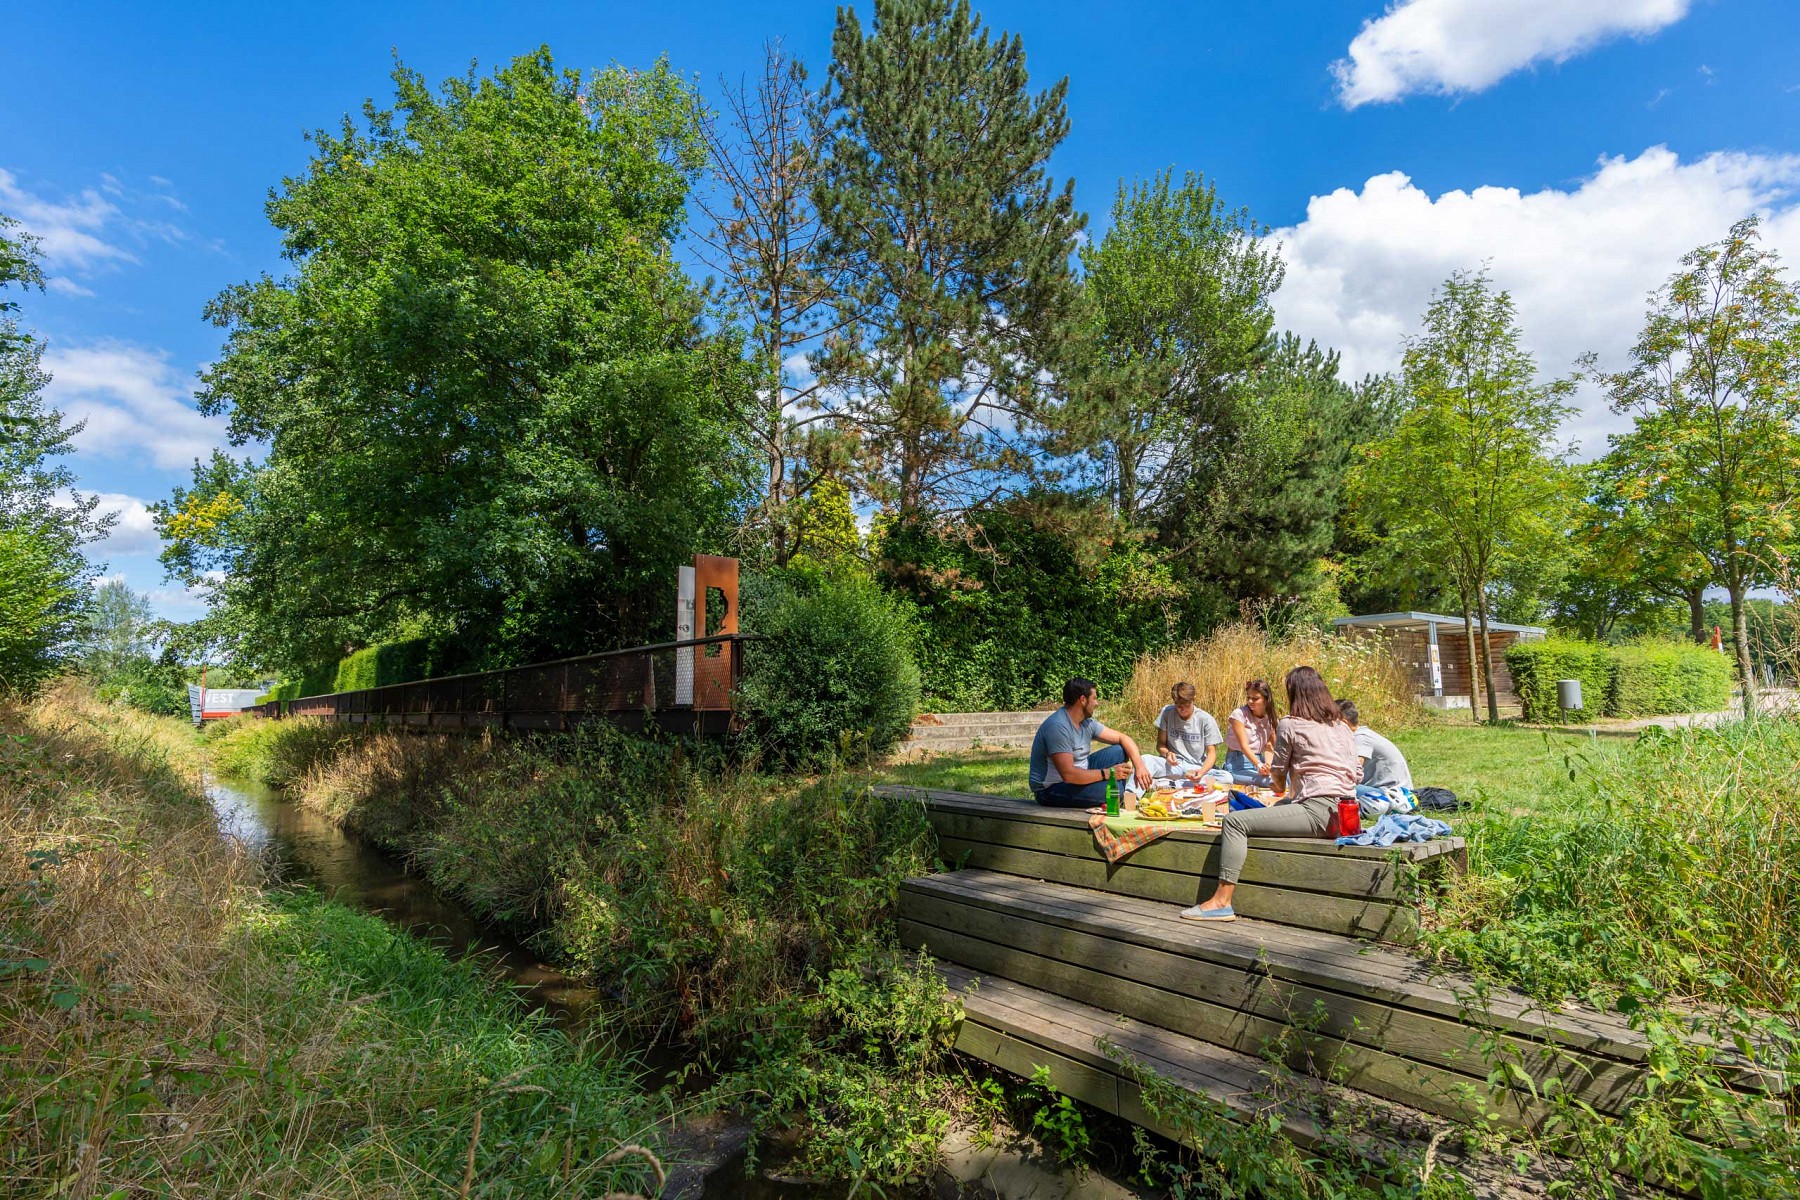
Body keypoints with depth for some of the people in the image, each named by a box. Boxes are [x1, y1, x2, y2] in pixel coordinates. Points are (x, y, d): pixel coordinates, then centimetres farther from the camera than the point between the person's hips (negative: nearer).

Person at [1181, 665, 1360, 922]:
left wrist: (1281, 788, 30)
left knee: (1234, 821, -10)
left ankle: (1222, 901, -18)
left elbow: (1278, 774, 6)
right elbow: (1357, 774, 18)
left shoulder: (1290, 724, -1)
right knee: (1280, 806, 33)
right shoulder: (1341, 725, 18)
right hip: (1345, 812, 9)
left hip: (1317, 812, -9)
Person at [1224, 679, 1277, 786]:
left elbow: (1269, 746, -3)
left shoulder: (1270, 718, 4)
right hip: (1238, 763, -6)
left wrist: (1267, 765, -24)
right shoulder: (1239, 714, -11)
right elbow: (1244, 745, -19)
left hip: (1258, 759, 6)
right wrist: (1259, 765, -35)